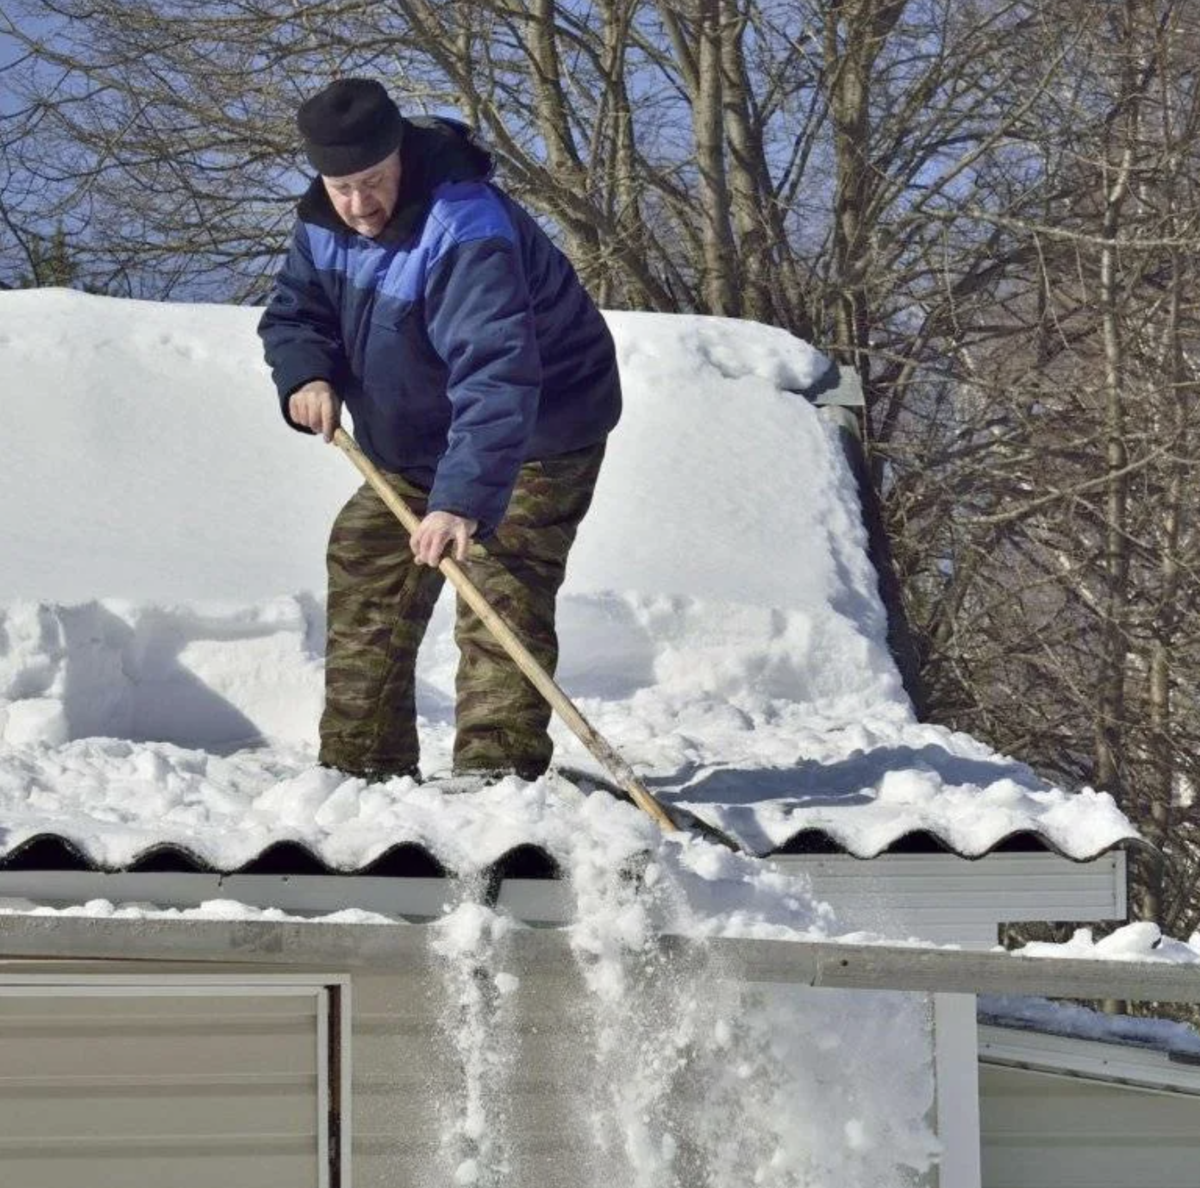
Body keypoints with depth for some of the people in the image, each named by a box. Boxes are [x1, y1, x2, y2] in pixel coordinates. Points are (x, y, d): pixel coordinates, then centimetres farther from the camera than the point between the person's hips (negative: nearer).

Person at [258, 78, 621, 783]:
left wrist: (464, 499, -54)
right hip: (412, 445, 9)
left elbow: (496, 379, -45)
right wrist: (306, 376, -18)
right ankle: (361, 762, 17)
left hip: (536, 438, -9)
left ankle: (498, 765, -21)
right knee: (365, 573, 10)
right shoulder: (325, 224, -8)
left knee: (500, 593, -21)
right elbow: (293, 314, 7)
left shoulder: (465, 230, -36)